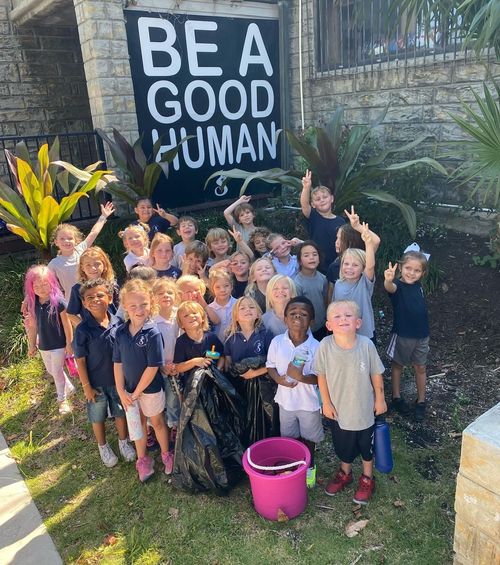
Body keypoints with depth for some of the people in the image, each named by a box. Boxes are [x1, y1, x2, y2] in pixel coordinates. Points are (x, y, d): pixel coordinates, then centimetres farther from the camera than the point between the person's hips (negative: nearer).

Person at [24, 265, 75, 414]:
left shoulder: (58, 302, -21)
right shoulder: (32, 304, -6)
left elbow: (67, 324, -14)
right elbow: (33, 326, 4)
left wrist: (69, 344, -11)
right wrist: (32, 345, 10)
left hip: (58, 345, -6)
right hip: (43, 345, 6)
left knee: (57, 372, 6)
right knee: (51, 371, 20)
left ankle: (62, 399, 27)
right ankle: (69, 388, 44)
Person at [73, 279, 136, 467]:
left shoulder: (118, 323, -13)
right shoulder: (83, 329, -20)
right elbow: (80, 360, -12)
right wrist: (86, 386, -9)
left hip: (118, 379, 2)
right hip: (96, 383, -2)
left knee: (121, 412, 20)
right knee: (98, 417, 19)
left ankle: (123, 442, 45)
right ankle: (103, 447, 44)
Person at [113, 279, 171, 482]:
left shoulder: (153, 333, -23)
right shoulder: (120, 332, -9)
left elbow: (153, 367, -21)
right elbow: (118, 363, -3)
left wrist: (137, 393, -15)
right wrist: (121, 391, -7)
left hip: (150, 388, -4)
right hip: (129, 389, 4)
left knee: (157, 422, 16)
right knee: (138, 423, 21)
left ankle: (166, 455, 39)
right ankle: (142, 460, 40)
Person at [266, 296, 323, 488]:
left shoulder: (315, 347, -21)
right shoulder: (277, 342, -13)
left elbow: (319, 378, -16)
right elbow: (270, 366, -1)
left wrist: (301, 377, -34)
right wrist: (279, 379, -20)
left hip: (309, 402, -2)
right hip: (286, 399, 2)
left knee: (308, 437, 21)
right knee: (289, 437, 22)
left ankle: (309, 466, 48)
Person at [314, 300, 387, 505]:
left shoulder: (366, 345, -24)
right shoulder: (325, 346, -23)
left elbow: (376, 373, -9)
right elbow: (321, 375, -10)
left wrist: (380, 399, 1)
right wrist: (326, 403, -4)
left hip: (364, 408, 0)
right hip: (338, 409, 1)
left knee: (366, 444, 22)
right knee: (343, 445, 24)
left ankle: (367, 478, 49)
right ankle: (345, 473, 53)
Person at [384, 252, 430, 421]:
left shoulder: (418, 285, -1)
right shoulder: (398, 285, -18)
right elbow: (390, 287, -47)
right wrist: (388, 280, -65)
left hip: (422, 334, 5)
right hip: (402, 335, -5)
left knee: (420, 368, 14)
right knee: (397, 365, 15)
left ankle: (421, 401, 29)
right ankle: (396, 397, 31)